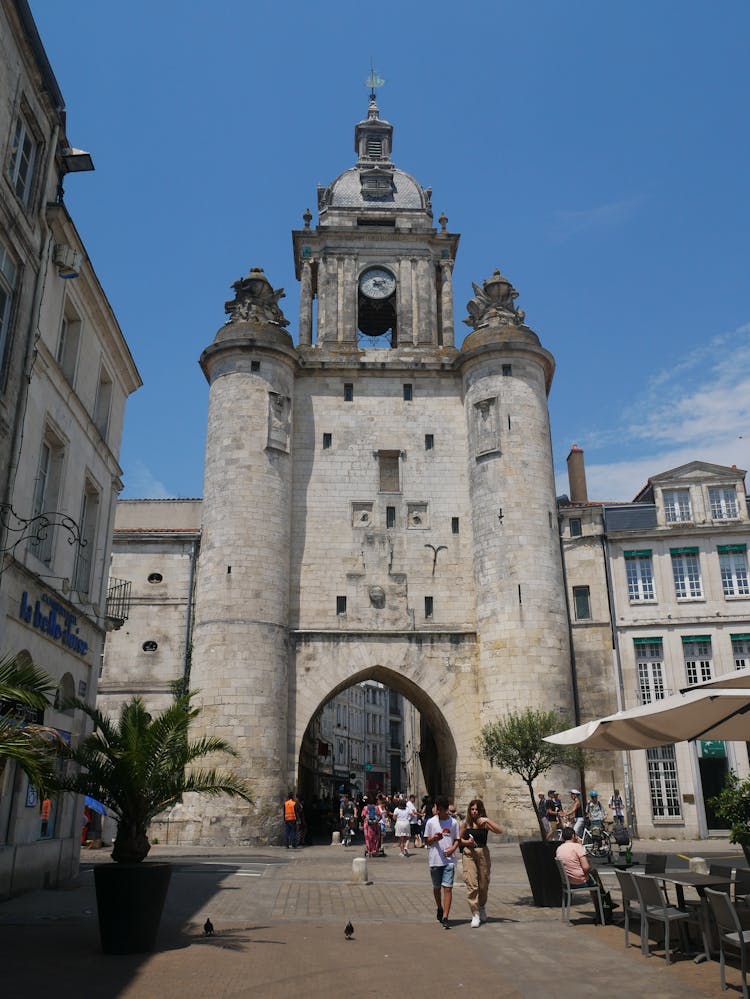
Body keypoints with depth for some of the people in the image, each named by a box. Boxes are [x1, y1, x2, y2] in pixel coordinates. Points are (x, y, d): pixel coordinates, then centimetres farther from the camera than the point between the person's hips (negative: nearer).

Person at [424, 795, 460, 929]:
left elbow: (457, 840, 8)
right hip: (434, 860, 1)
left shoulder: (453, 822, 1)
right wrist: (434, 838, -15)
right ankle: (440, 909, 38)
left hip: (449, 860, -1)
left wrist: (453, 848, -12)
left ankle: (445, 918, -11)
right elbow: (426, 841, 6)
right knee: (436, 887, 14)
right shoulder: (431, 822, 1)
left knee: (447, 887, -10)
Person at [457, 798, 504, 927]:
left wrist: (487, 821, -25)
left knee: (484, 885, 10)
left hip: (483, 853, 0)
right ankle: (475, 914, -1)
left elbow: (499, 831, -17)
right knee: (471, 885, -9)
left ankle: (481, 908, 37)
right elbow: (459, 838, 10)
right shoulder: (465, 823, 2)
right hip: (469, 854, 0)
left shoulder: (485, 823, -2)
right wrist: (466, 842, -10)